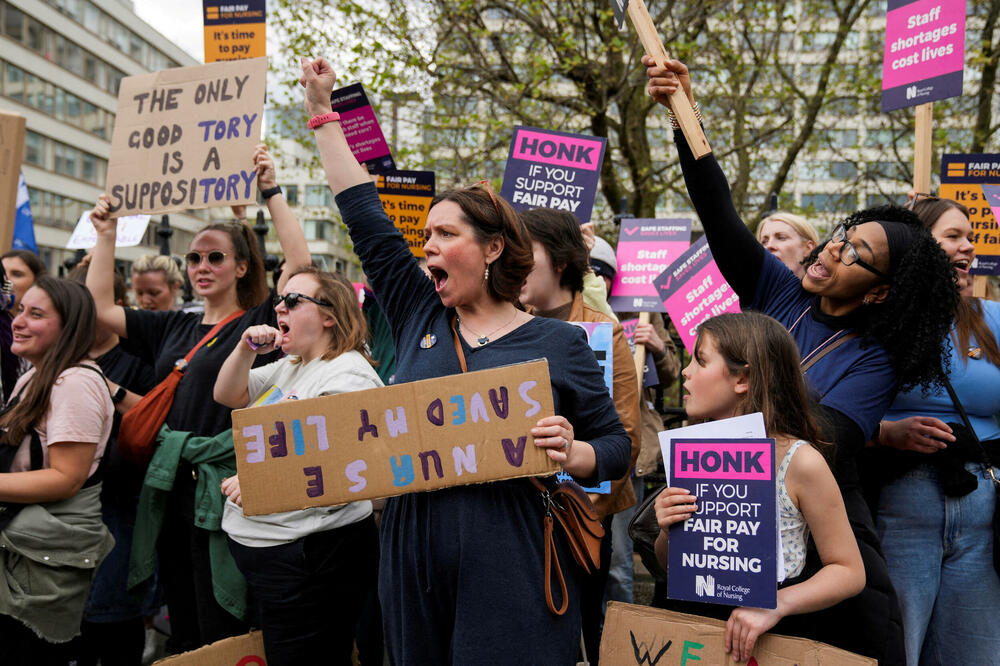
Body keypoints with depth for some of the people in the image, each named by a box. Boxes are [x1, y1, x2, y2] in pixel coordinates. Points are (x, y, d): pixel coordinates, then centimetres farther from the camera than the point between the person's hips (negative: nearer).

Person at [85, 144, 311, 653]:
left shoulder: (258, 323, -4)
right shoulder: (172, 328, 13)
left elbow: (301, 264, -18)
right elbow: (100, 307, 12)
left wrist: (272, 193, -16)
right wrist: (106, 233, 11)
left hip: (224, 487, -6)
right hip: (174, 483, 6)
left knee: (221, 636, 3)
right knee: (182, 634, 17)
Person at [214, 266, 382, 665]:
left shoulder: (348, 375, -15)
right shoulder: (287, 367, 18)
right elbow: (227, 396, 17)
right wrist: (246, 350, -1)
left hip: (309, 553, -10)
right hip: (256, 540, 10)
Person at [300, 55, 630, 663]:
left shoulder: (559, 344, 2)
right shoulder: (419, 319, 11)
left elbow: (617, 445, 6)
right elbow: (368, 222, 15)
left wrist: (573, 454, -17)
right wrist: (324, 112, 19)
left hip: (512, 573, -4)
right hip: (415, 563, 4)